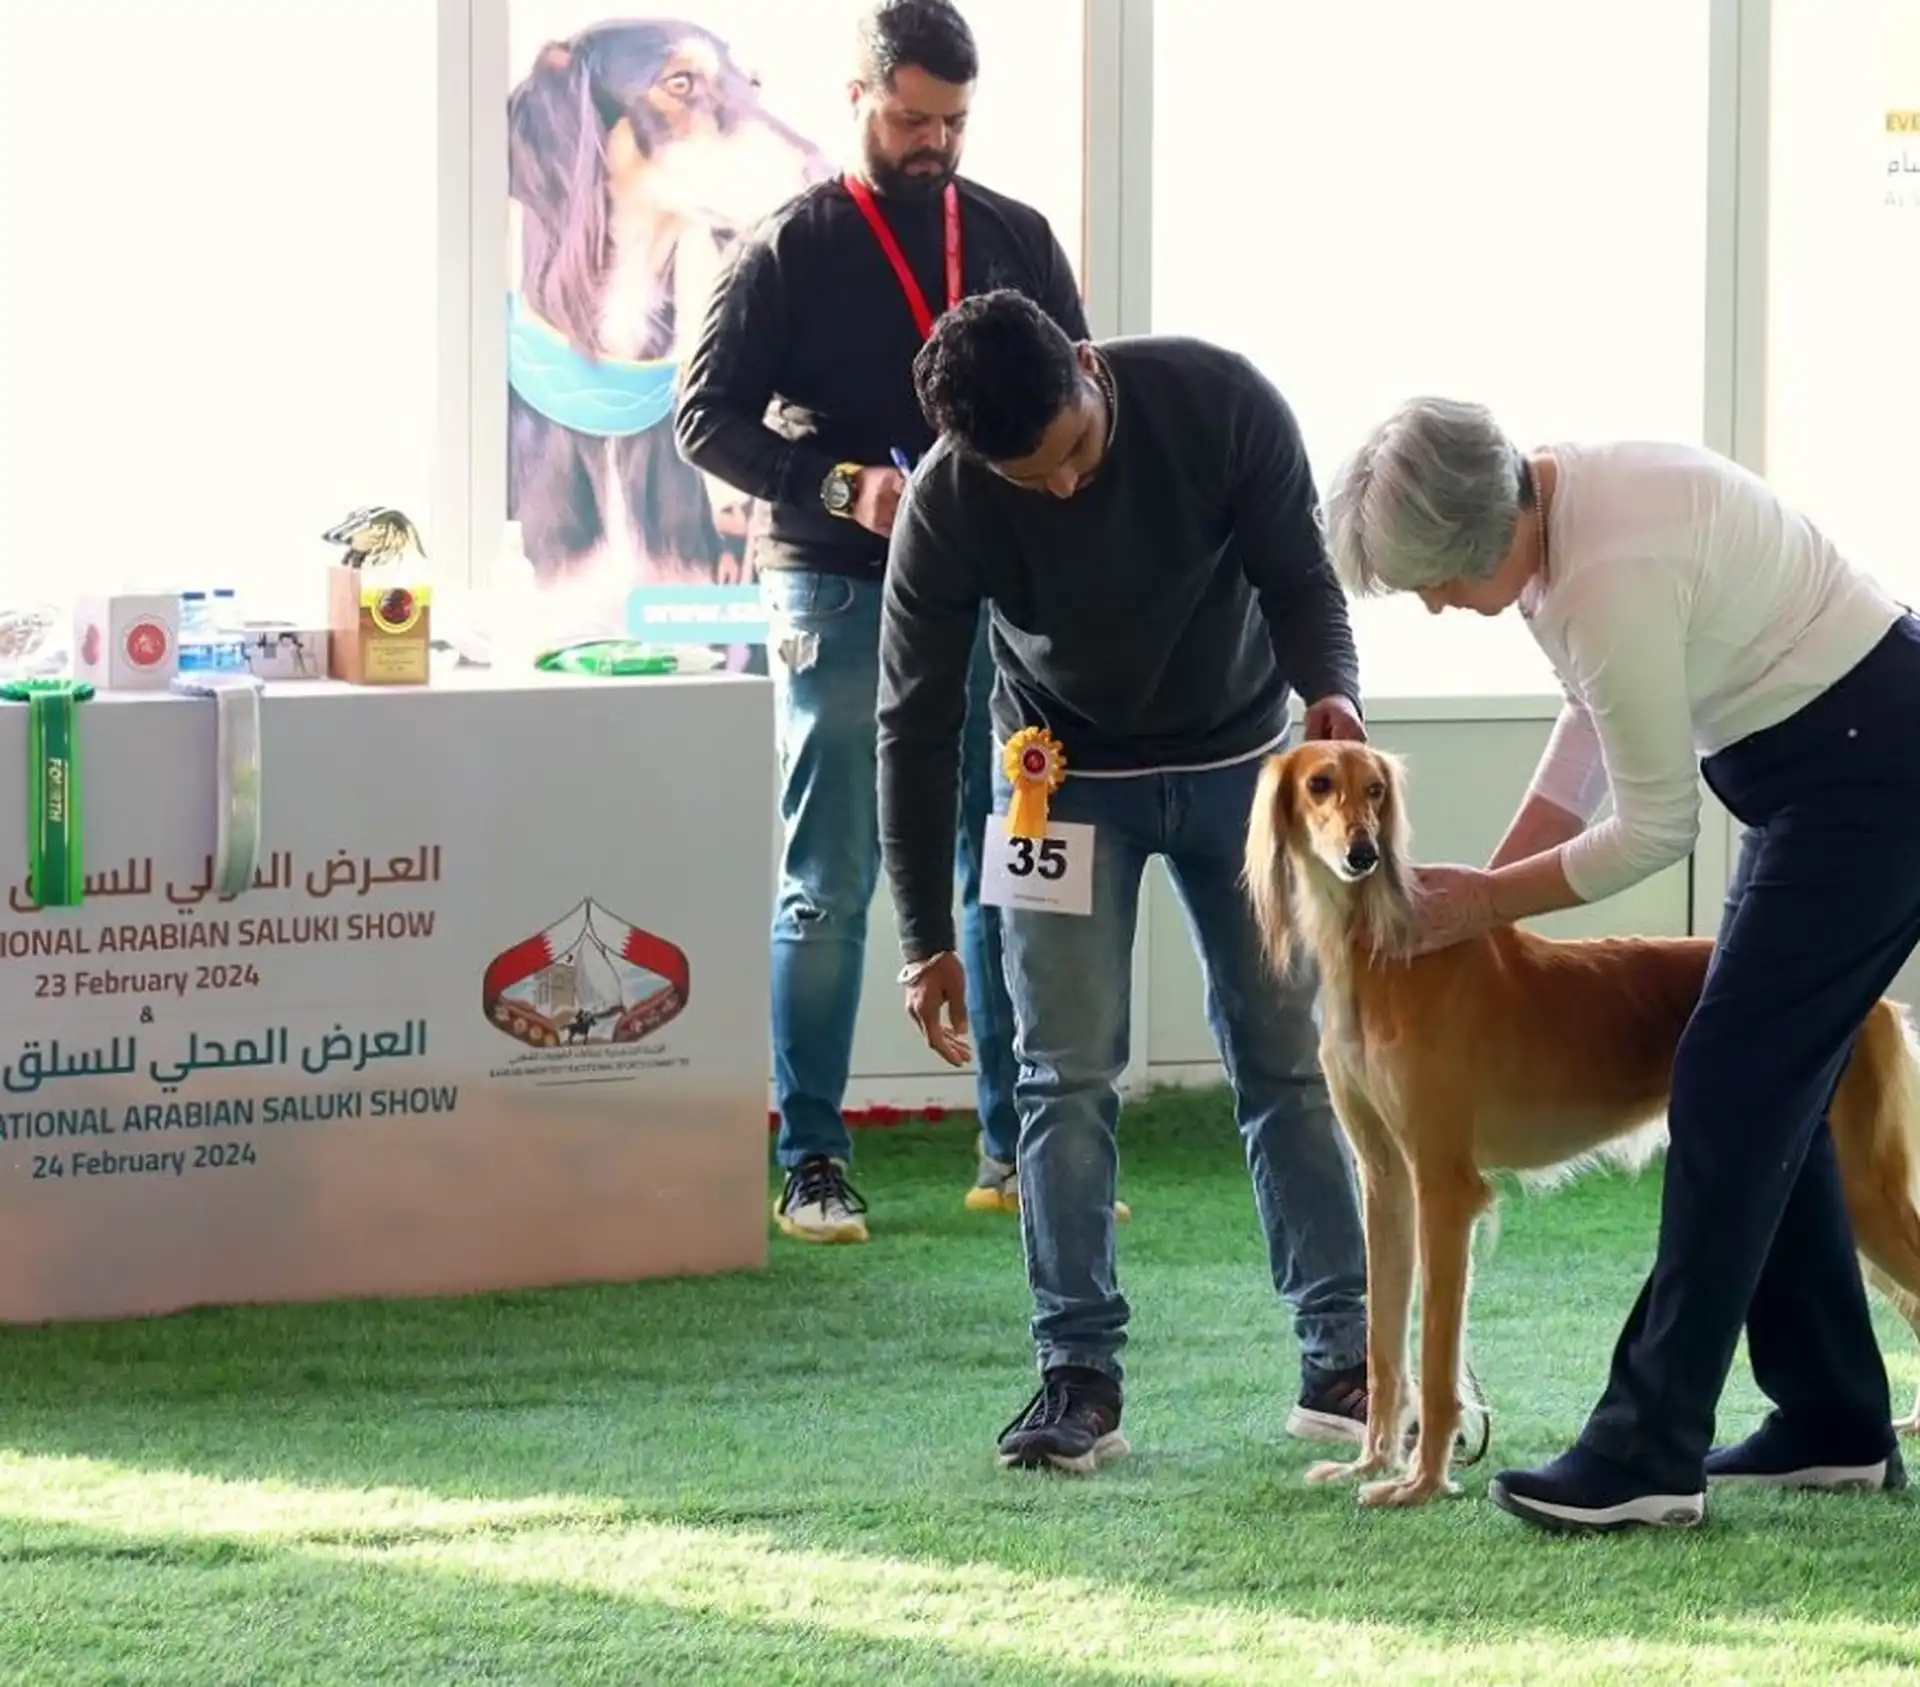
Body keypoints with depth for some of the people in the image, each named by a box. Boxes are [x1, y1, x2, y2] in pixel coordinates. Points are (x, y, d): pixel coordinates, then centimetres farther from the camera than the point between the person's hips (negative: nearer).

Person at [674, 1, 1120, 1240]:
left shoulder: (1016, 240, 9)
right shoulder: (792, 250, -1)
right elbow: (708, 417, -4)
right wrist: (839, 487, -18)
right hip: (842, 597, -3)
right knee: (830, 889, -2)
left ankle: (1016, 1151, 13)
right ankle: (813, 1165, 2)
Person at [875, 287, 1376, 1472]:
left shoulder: (1221, 403, -26)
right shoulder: (948, 509, -26)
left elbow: (1297, 575, -13)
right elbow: (918, 726, -16)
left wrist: (1330, 688, -35)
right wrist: (928, 938, -14)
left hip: (1236, 755, 1)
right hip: (1071, 779, -1)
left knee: (1289, 1053, 1)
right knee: (1068, 1073, -6)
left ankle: (1342, 1354, 5)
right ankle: (1080, 1374, 0)